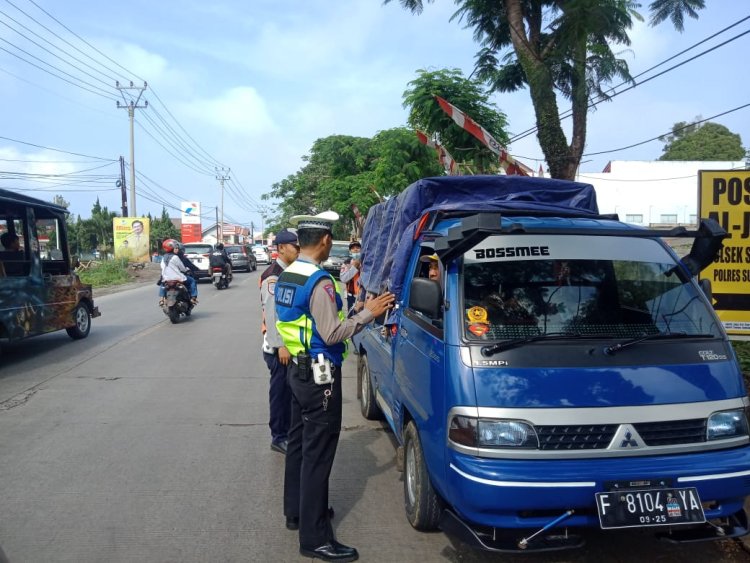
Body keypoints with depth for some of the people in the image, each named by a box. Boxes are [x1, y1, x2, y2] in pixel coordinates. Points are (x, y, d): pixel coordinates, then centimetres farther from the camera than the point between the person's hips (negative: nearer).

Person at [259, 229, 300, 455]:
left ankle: (288, 432, 27)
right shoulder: (272, 275, -15)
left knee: (290, 391, 16)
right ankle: (279, 437, 11)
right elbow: (271, 312, -20)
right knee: (280, 391, 0)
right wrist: (281, 345, -21)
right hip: (279, 346, -9)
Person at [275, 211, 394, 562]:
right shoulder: (319, 281, -21)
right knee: (317, 453, -4)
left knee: (298, 442, 20)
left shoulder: (286, 277, 8)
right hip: (319, 375, -10)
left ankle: (295, 511, 35)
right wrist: (368, 313, -17)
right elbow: (332, 334, -22)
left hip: (298, 369, 10)